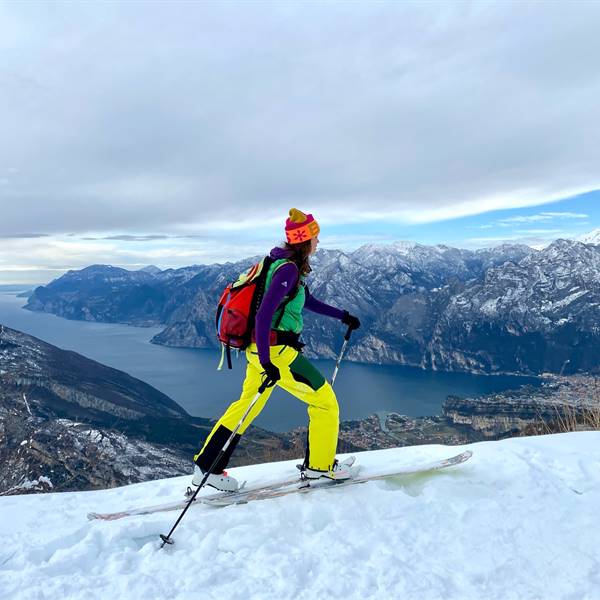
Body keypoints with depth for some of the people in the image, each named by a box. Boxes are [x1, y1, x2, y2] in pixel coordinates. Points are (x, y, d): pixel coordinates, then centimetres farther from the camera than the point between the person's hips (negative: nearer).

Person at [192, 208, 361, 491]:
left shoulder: (285, 264, 11)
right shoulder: (288, 269, -19)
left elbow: (307, 300, 24)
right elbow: (264, 316, -26)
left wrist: (342, 315, 28)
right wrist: (267, 363, -28)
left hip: (259, 349, 10)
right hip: (277, 352, -10)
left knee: (248, 404, 23)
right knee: (325, 402, 6)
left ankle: (206, 466, 29)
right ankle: (320, 465, 23)